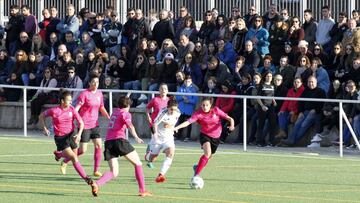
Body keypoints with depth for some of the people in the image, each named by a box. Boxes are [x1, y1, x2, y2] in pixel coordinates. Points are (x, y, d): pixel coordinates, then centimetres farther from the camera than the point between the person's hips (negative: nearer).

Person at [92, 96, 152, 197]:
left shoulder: (115, 111, 22)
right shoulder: (125, 114, 3)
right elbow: (130, 125, -18)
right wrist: (136, 137, -33)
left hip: (108, 141, 6)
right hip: (119, 140, -6)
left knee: (114, 173, 3)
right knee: (138, 163, 10)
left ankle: (97, 184, -24)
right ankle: (142, 190, 3)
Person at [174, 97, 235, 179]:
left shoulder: (216, 111, -12)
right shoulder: (199, 113, -17)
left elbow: (229, 119, -9)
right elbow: (188, 122, -26)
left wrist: (232, 125, -31)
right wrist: (177, 127, -40)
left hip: (216, 137, 3)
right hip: (205, 135, -3)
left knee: (208, 156, 14)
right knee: (207, 154, -27)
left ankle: (197, 167, 45)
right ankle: (196, 174, -23)